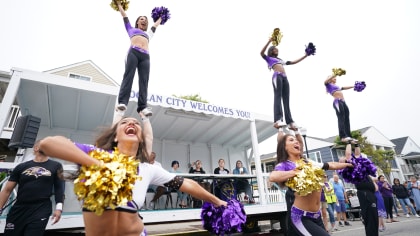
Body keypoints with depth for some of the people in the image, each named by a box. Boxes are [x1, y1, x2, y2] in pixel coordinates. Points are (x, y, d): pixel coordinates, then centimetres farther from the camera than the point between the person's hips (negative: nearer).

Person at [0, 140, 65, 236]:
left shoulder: (55, 166, 4)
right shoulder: (21, 167, 8)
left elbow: (59, 188, 2)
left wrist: (59, 208, -6)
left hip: (41, 210, -2)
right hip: (18, 209, 3)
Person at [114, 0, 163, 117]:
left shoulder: (148, 34, 38)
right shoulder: (131, 29, 31)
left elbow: (156, 25, 51)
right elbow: (124, 16, 38)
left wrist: (160, 17, 65)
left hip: (145, 56, 2)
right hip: (133, 53, -2)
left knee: (144, 81, -15)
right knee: (128, 76, -19)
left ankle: (142, 106, -26)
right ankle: (122, 102, -30)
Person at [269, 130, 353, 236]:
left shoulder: (309, 162, 11)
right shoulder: (284, 165, -9)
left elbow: (331, 165, 24)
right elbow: (273, 177, -31)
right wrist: (297, 172, -24)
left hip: (317, 216, 7)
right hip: (300, 217, -7)